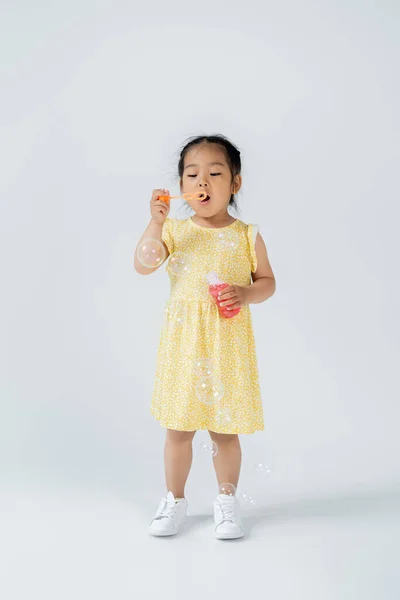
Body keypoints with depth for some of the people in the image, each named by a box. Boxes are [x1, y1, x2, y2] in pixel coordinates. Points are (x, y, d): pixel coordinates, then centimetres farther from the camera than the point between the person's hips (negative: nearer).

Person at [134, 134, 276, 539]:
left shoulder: (246, 235, 0)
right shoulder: (174, 230, 2)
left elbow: (267, 281, 5)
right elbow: (142, 266, -9)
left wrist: (246, 294, -16)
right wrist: (156, 221, -19)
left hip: (228, 343, -1)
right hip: (183, 341, 1)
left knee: (224, 428, 9)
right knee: (178, 427, 10)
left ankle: (226, 499, 29)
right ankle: (175, 499, 29)